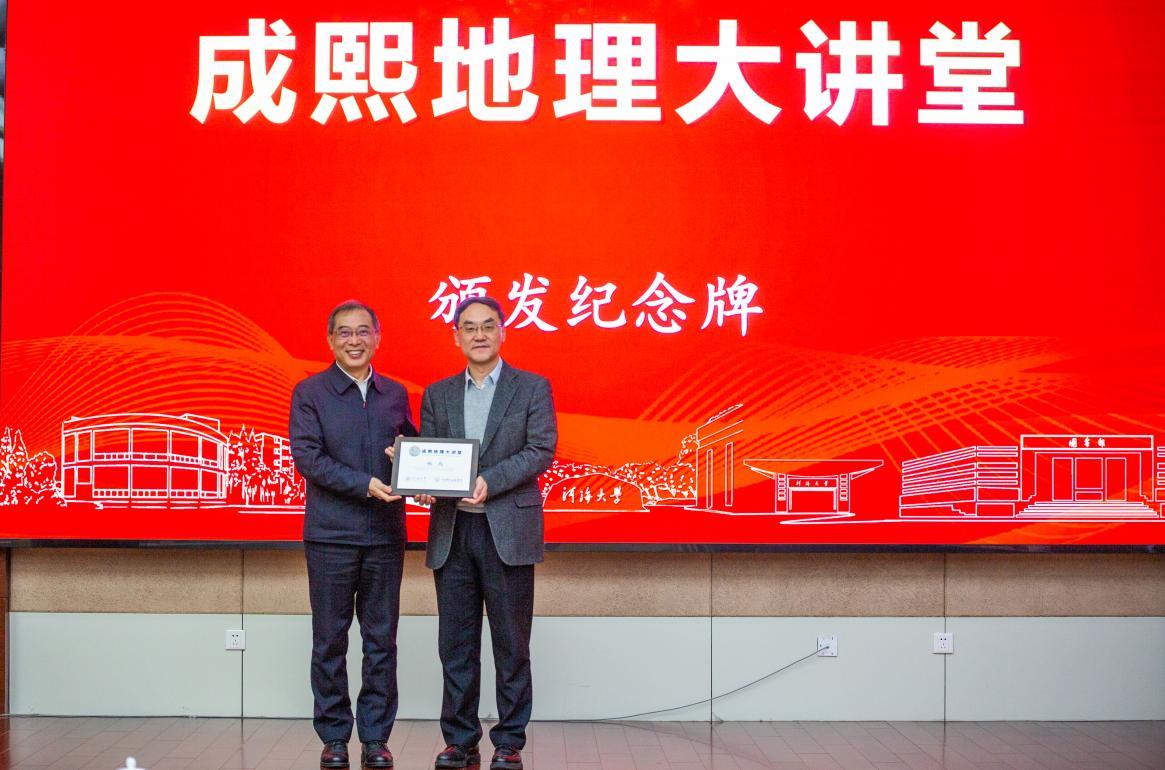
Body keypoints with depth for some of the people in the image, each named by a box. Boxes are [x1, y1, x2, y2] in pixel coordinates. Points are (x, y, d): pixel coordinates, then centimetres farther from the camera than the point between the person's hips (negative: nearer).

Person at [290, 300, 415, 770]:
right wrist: (365, 484, -19)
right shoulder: (310, 393, 1)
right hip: (331, 534, -3)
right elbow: (307, 457, -9)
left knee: (381, 640, 6)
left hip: (385, 536, 3)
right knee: (330, 641, 4)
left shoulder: (395, 394, 12)